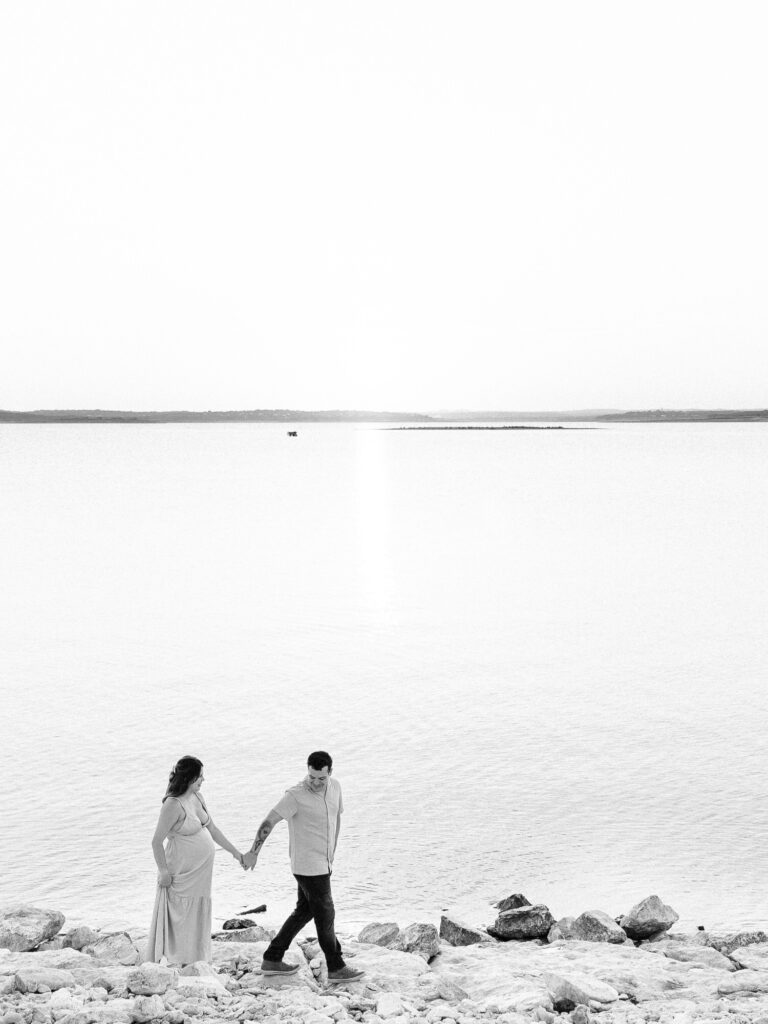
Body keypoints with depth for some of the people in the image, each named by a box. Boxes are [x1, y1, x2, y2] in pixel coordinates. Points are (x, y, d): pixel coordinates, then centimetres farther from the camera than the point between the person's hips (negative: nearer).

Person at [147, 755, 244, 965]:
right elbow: (156, 842, -19)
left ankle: (189, 961, 28)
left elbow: (212, 829, 14)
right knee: (180, 918, 1)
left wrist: (235, 852, 16)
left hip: (201, 872, 8)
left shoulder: (197, 797, 3)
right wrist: (164, 872, -16)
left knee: (197, 918, 16)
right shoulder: (173, 805, -23)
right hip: (183, 873, -8)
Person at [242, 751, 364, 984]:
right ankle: (336, 969, 16)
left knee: (304, 912, 16)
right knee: (325, 916, 2)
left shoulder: (335, 788, 1)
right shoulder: (296, 795, -20)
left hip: (323, 864, 8)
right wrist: (253, 852, -14)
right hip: (308, 866, -8)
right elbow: (269, 821, -16)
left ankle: (272, 960, 27)